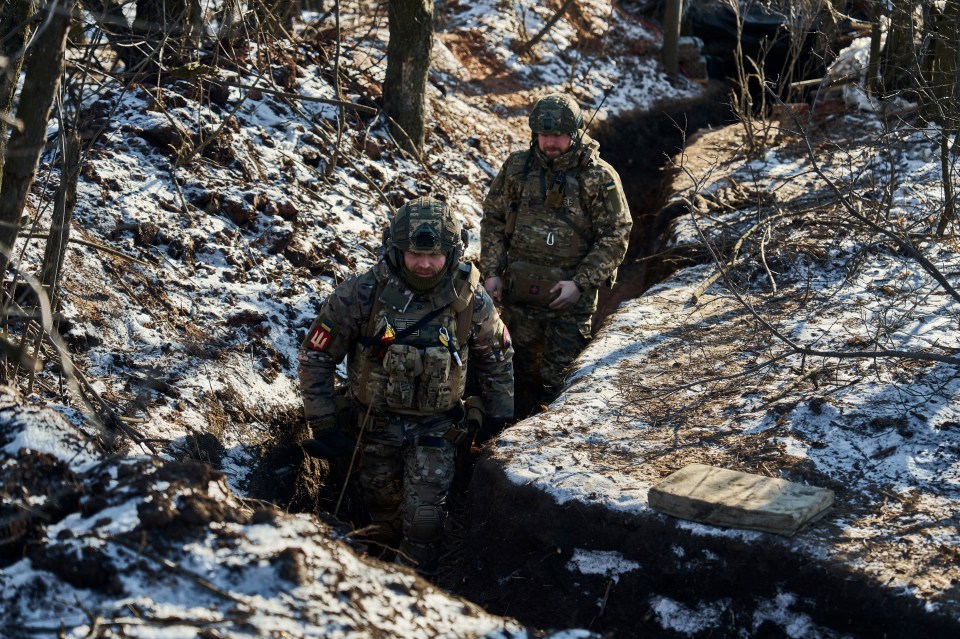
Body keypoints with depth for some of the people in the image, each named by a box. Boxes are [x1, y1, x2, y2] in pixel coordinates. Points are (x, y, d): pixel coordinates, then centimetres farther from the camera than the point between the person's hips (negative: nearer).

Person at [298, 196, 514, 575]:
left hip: (437, 426, -1)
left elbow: (497, 355, 4)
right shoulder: (361, 295, -21)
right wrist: (322, 427, -12)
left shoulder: (470, 301, -15)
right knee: (382, 506, 17)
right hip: (378, 421, 1)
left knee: (424, 514, -10)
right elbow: (315, 357, -12)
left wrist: (498, 414, 7)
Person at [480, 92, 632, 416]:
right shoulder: (517, 168, 1)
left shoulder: (600, 178, -8)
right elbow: (493, 220, 9)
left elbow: (615, 236, -7)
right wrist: (491, 272, -1)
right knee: (519, 368, 15)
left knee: (558, 379, 2)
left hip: (569, 296, -3)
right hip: (519, 293, 3)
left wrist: (581, 284, -15)